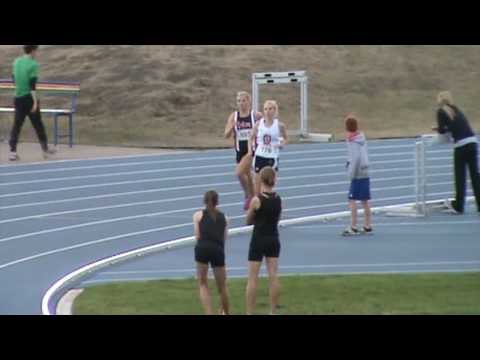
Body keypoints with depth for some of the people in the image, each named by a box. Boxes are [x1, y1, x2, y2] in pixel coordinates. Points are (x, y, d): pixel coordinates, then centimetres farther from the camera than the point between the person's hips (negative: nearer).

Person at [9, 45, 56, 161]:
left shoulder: (16, 62, 5)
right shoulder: (33, 64, -13)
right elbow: (33, 85, -18)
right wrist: (35, 101, -18)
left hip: (18, 98, 5)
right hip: (29, 98, -5)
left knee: (17, 125, 5)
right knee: (38, 125, 9)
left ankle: (12, 152, -3)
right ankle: (45, 149, 19)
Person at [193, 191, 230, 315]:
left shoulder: (198, 215, 16)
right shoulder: (223, 217, 22)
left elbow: (197, 236, 9)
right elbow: (224, 238, 14)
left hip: (202, 248, -2)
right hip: (218, 250, 2)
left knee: (203, 284, 9)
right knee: (222, 287, 17)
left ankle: (209, 313, -6)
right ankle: (226, 313, 35)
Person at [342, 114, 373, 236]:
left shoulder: (352, 140, -13)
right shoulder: (362, 137, 10)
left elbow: (355, 158, -19)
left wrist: (351, 174, -12)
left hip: (358, 174, -8)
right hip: (365, 172, 8)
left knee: (352, 200, -5)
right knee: (365, 201, 12)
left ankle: (353, 228, -7)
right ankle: (367, 227, 15)